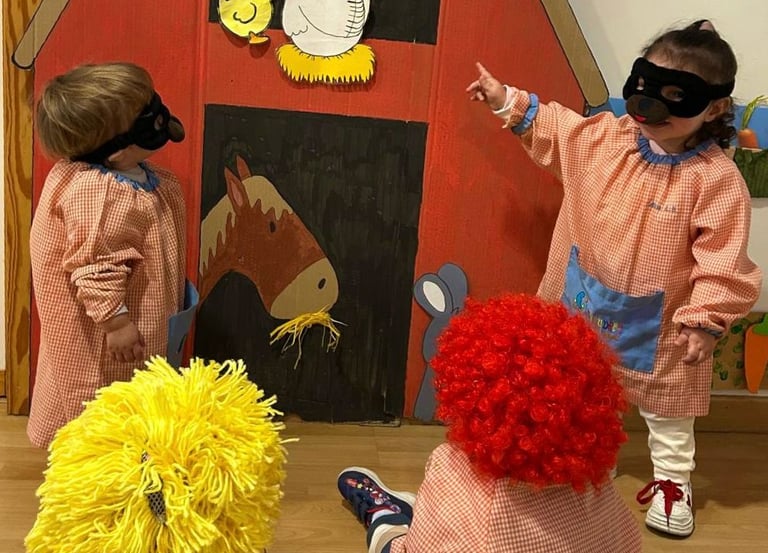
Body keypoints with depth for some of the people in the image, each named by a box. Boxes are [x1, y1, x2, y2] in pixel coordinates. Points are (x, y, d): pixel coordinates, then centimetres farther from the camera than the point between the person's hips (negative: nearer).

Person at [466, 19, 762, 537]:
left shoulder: (717, 177, -23)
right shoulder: (605, 136, -9)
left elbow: (722, 261, -20)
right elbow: (552, 128, 8)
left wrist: (705, 319, -21)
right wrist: (509, 102, 2)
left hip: (659, 325, -4)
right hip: (584, 304, 4)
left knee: (666, 407, 17)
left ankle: (672, 479, 39)